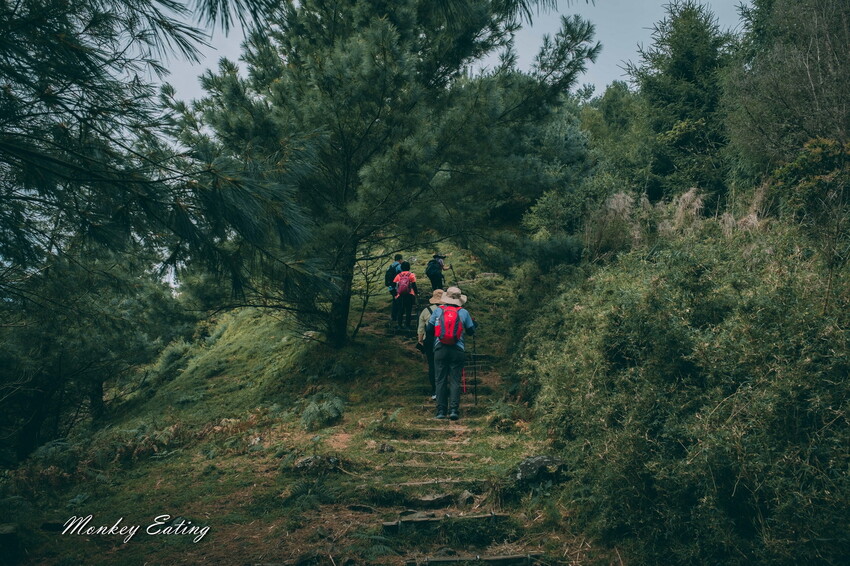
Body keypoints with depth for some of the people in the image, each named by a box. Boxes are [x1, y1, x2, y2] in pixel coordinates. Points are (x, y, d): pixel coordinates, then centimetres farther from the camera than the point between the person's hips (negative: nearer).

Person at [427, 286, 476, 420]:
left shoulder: (438, 311, 3)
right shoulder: (464, 312, 1)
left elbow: (429, 327, 12)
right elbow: (471, 331, 9)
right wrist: (473, 322, 30)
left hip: (440, 350, 1)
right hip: (457, 351, 0)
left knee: (440, 380, 6)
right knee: (455, 380, 3)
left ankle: (441, 410, 5)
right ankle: (454, 410, -5)